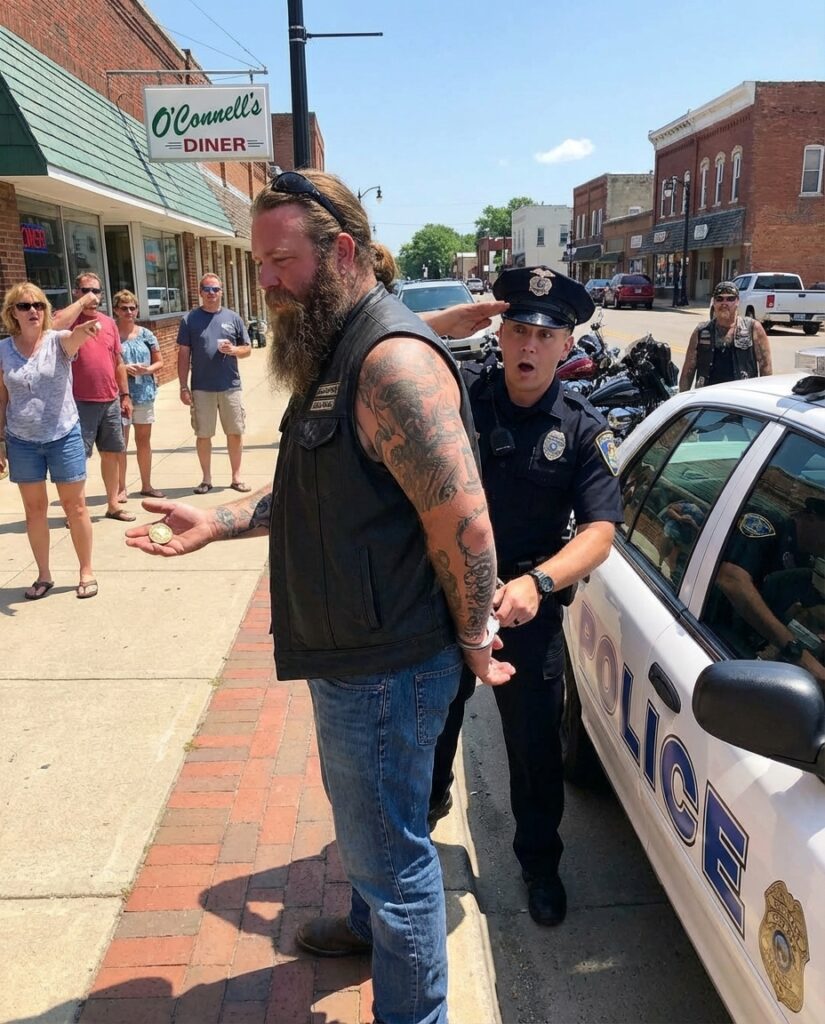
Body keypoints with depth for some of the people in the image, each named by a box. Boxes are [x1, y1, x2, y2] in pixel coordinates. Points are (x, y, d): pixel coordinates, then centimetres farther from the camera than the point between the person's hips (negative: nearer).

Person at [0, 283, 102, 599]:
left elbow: (74, 338, -31)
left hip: (64, 436, -2)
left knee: (75, 506, 5)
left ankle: (86, 572, 19)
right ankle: (44, 575, 24)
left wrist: (85, 329, -55)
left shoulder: (59, 341, -7)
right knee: (35, 509, 11)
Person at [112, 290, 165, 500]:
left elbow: (159, 362, 11)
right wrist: (123, 368, -18)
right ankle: (121, 488, 9)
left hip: (145, 394, 4)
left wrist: (148, 369, -9)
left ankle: (146, 485, 22)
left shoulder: (145, 334, 7)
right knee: (121, 443, 0)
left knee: (144, 440, 12)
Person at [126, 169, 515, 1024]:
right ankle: (370, 922, 56)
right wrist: (215, 522, 7)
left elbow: (462, 521, -26)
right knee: (362, 817, 30)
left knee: (390, 846, 9)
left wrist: (474, 640, -16)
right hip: (349, 653, 10)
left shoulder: (392, 359, -24)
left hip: (386, 666, -10)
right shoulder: (330, 353, 11)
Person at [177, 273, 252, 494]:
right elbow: (184, 355, 2)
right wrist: (183, 387, -3)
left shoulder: (233, 318, 6)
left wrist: (233, 350, -12)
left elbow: (247, 349, 11)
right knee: (203, 435, 5)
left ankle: (236, 477, 19)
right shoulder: (190, 319, 2)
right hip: (201, 388, -1)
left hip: (231, 386, 1)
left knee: (235, 433, 6)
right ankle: (206, 478, 18)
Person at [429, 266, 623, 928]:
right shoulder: (461, 396, -7)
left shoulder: (584, 430, -7)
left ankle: (540, 861, 36)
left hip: (528, 606, -1)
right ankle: (431, 799, 54)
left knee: (535, 745, 11)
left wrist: (535, 583, -32)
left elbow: (599, 532, -14)